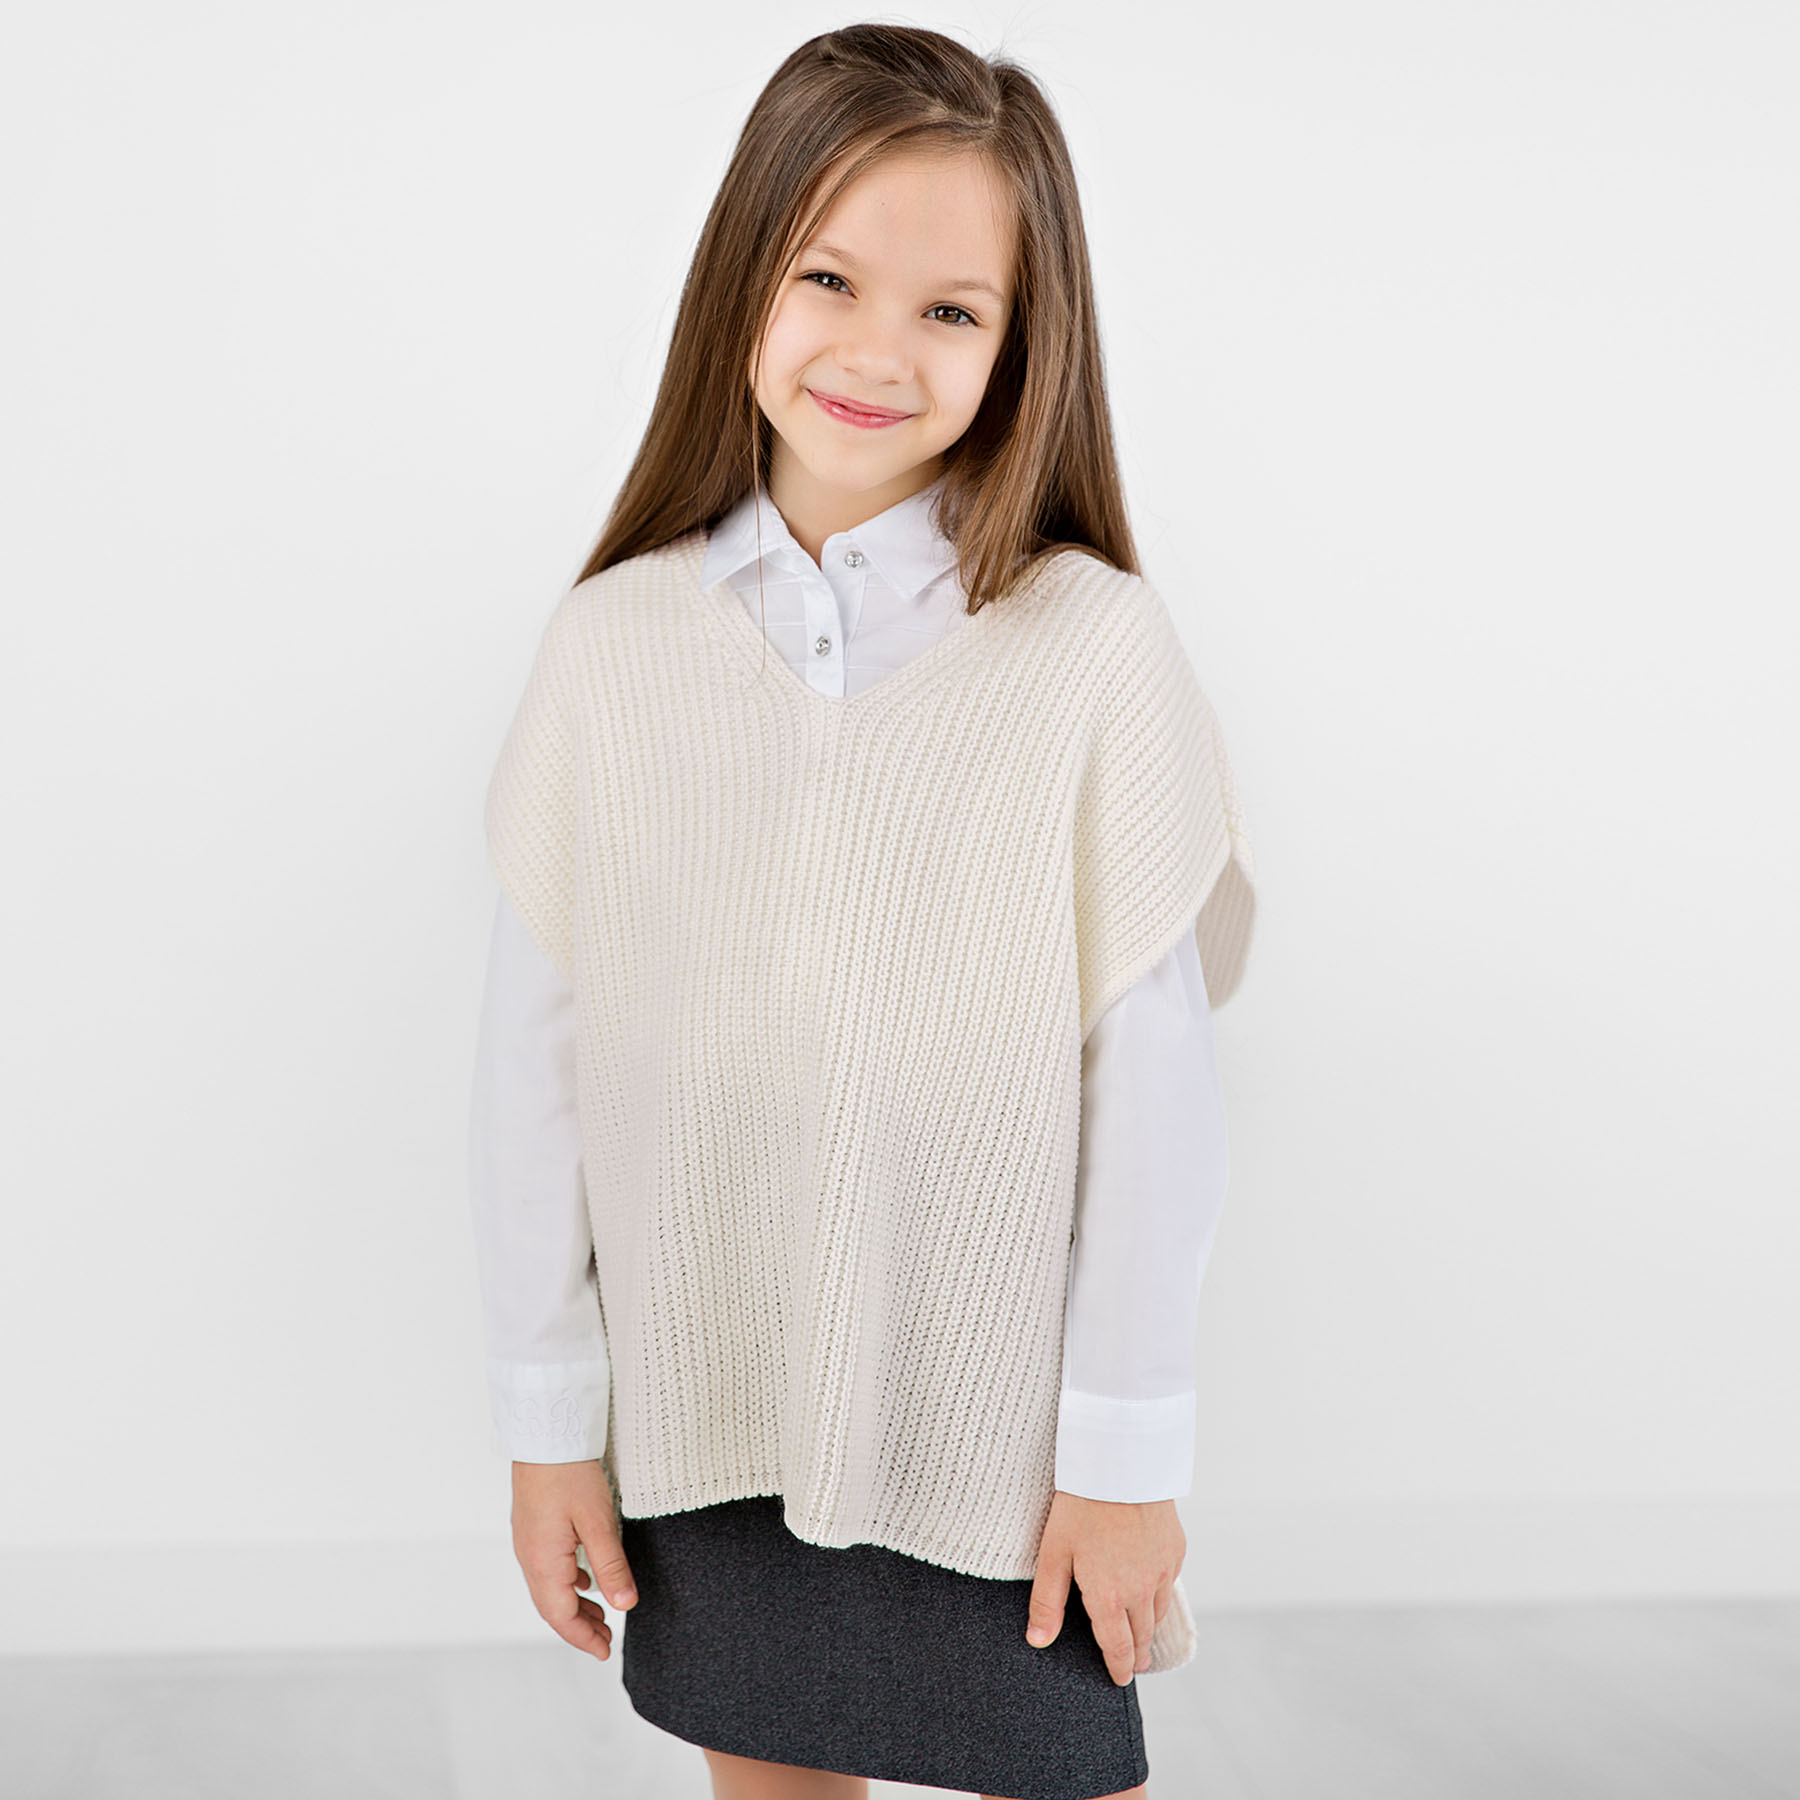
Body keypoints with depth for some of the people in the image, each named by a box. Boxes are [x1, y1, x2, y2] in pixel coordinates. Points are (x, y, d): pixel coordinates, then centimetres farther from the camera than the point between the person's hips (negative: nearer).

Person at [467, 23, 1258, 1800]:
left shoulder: (1093, 650, -12)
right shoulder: (616, 644, -5)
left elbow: (1154, 1084, -9)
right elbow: (535, 1058, -1)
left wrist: (1127, 1449, -6)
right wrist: (548, 1418, 2)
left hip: (1000, 1425, -2)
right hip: (703, 1406, 3)